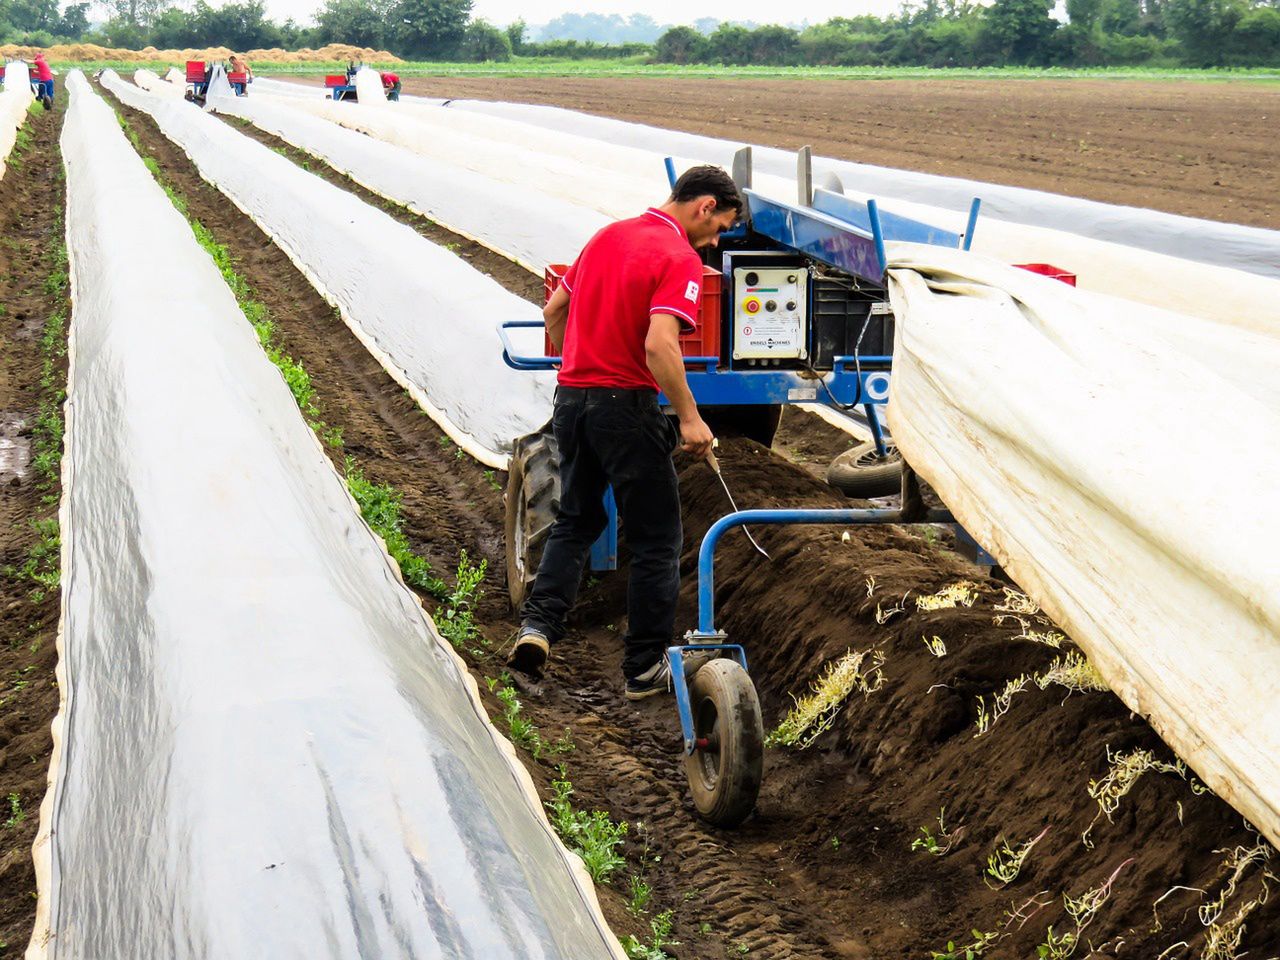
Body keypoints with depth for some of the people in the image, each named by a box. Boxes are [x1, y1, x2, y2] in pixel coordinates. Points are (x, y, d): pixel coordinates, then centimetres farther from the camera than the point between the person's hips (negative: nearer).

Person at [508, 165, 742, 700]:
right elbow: (659, 344, -26)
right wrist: (689, 418, -20)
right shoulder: (680, 260, -13)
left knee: (576, 521, 22)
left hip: (571, 396, 7)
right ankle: (646, 667, 11)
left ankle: (538, 625, 5)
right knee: (656, 539, 6)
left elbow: (554, 310, 18)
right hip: (626, 405, -7)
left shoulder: (608, 236, 11)